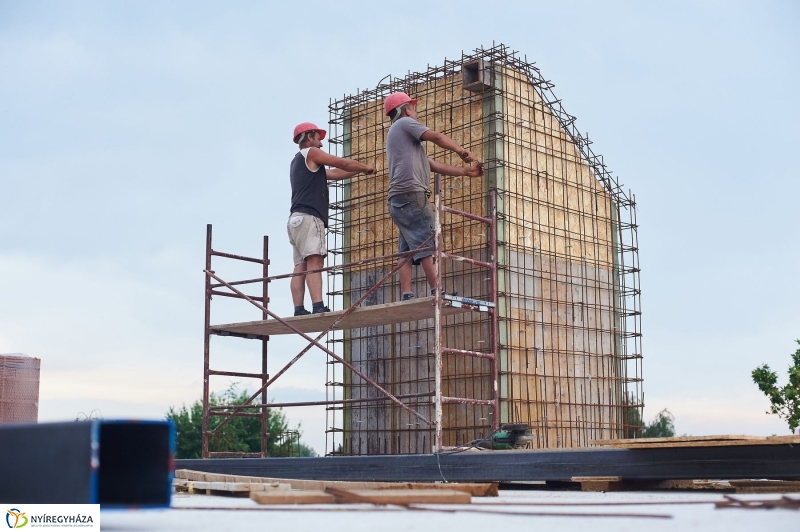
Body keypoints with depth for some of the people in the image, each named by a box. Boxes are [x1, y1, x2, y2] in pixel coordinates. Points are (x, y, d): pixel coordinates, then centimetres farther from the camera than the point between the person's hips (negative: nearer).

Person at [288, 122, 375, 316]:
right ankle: (318, 306, -32)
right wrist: (366, 167, 22)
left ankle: (299, 310, -10)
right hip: (308, 217, -9)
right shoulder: (311, 153, 4)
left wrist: (359, 169, 28)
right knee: (314, 262, -20)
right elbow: (343, 164, 6)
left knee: (301, 266, -1)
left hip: (297, 219, 9)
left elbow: (335, 173, 29)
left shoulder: (298, 162, 30)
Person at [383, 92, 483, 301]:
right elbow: (437, 137, -6)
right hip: (411, 194, -10)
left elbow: (434, 165, 26)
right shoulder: (404, 123, 5)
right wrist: (462, 150, 9)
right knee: (428, 245, -14)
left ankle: (406, 296, -4)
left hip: (399, 200, 10)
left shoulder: (398, 134, 32)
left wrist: (465, 171, 21)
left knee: (408, 250, 3)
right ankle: (437, 292, -19)